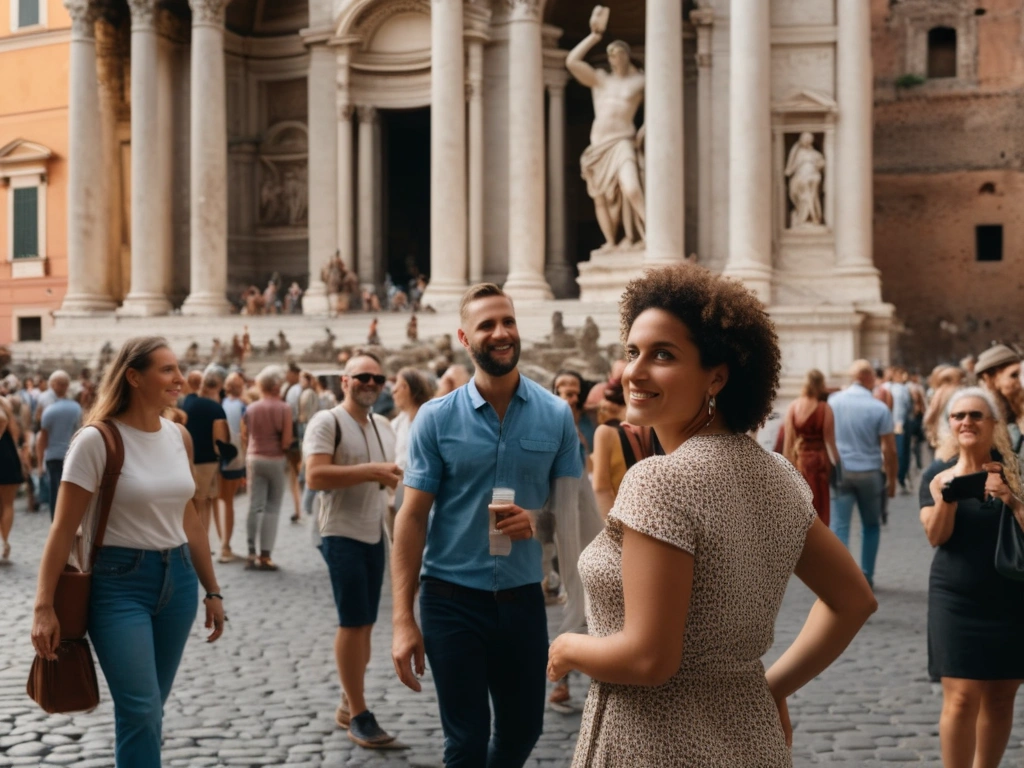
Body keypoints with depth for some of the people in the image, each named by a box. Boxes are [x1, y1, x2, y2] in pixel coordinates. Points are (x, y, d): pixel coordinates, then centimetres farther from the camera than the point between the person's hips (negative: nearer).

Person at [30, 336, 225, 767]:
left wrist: (212, 590, 16)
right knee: (142, 711, -11)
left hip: (177, 579, 6)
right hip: (119, 582, -6)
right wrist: (44, 606, -14)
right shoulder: (97, 440, -12)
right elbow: (64, 529, -11)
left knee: (150, 708, 12)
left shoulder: (179, 437, 6)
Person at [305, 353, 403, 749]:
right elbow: (315, 477, -22)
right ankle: (359, 715, 0)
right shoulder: (327, 422, -10)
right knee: (353, 622, -6)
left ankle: (348, 704, 22)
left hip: (375, 535, 8)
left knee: (365, 623, 11)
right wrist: (369, 471, -27)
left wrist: (395, 476, -1)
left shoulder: (384, 426, 13)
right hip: (342, 534, -7)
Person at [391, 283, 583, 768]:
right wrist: (403, 618, -11)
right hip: (453, 598, -2)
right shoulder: (436, 418, -6)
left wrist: (536, 520, -18)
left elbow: (572, 505, 6)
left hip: (522, 596, 2)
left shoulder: (556, 415, -1)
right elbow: (413, 516, -6)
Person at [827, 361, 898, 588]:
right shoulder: (879, 409, -9)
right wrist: (891, 479, 1)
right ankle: (866, 576, 19)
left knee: (839, 525, 0)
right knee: (871, 526, 16)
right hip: (870, 472, -1)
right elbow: (888, 449, -8)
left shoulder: (833, 401, -2)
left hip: (840, 471, 1)